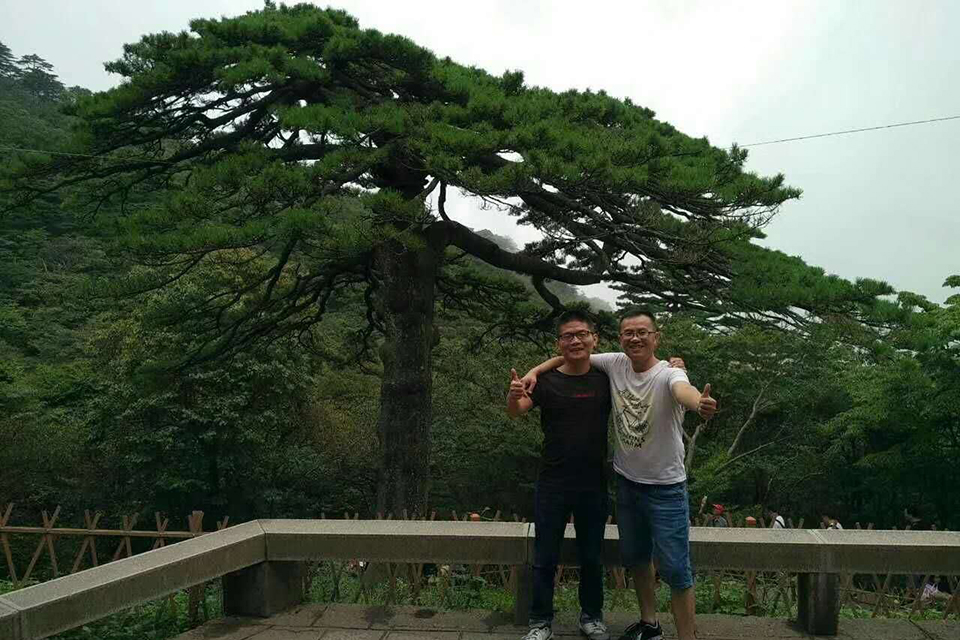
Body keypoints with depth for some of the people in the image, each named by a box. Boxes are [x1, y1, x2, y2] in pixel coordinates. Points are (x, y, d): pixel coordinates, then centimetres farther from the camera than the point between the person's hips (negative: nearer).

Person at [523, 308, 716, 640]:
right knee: (634, 557, 22)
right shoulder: (615, 363, -7)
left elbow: (683, 390, -47)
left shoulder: (668, 374, -23)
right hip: (626, 481, 6)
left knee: (675, 570, -1)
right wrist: (535, 371, -6)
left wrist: (700, 404, -70)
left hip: (666, 488, -6)